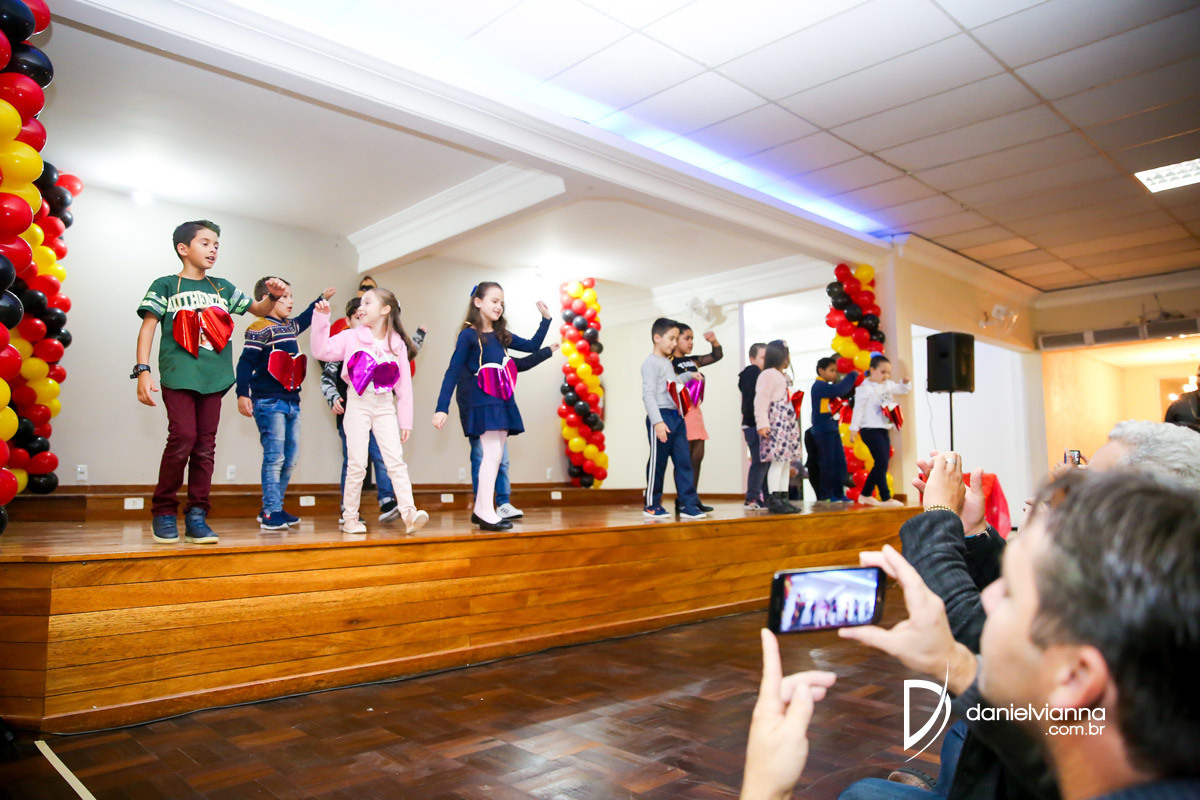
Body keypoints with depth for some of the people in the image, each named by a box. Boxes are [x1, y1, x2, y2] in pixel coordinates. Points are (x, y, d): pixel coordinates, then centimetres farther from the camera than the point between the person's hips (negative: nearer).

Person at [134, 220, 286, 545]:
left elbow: (259, 310, 25)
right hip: (179, 375, -4)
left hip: (213, 377, 4)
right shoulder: (166, 285, 8)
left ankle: (196, 517, 6)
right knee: (183, 438, -14)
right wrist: (143, 370, -9)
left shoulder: (222, 288, 19)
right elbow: (148, 327, 2)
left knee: (205, 445, 1)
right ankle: (163, 512, 4)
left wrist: (273, 296, 2)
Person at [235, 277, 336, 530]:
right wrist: (242, 394, -20)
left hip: (291, 401, 9)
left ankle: (273, 508, 19)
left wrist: (322, 299, 48)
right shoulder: (260, 329, -8)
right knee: (274, 457, -8)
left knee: (290, 459, 9)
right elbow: (245, 363, -13)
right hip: (269, 403, -9)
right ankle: (270, 513, -2)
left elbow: (306, 318, 40)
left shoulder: (290, 326, 17)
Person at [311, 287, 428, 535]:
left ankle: (409, 514, -13)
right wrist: (321, 318, -12)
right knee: (357, 464, 0)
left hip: (385, 407, 1)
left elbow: (404, 384, 6)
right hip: (358, 404, -1)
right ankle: (349, 517, 11)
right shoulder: (351, 337, 3)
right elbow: (321, 351, -7)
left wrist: (406, 421, 5)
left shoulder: (397, 343, 5)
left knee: (396, 461, -7)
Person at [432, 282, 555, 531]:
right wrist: (442, 408, -12)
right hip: (484, 404, -7)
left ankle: (479, 511, 15)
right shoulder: (468, 335, -4)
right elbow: (453, 372, -6)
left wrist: (546, 319, 15)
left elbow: (532, 346, 24)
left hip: (504, 404, 7)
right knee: (492, 454, -12)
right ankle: (487, 513, -7)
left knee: (495, 457, 7)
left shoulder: (501, 335, 15)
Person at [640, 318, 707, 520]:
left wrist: (688, 376, 41)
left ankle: (688, 505, 9)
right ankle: (651, 506, 10)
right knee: (658, 462, -1)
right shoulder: (651, 363, -9)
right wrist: (657, 421, -25)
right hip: (661, 417, -9)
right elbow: (648, 394, -17)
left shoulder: (668, 362, 20)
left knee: (684, 461, 6)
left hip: (676, 417, 9)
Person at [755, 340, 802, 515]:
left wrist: (792, 421, 16)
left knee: (786, 461, 9)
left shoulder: (782, 376, 23)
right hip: (775, 425, -10)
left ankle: (783, 498, 13)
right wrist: (762, 424, -23)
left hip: (786, 424, 10)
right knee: (778, 461, -12)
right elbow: (761, 401, -16)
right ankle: (774, 500, -11)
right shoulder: (768, 375, -8)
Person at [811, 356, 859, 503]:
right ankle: (825, 495, 2)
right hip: (823, 429, -9)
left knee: (840, 462, 8)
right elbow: (838, 390, -25)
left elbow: (843, 393, 19)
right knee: (827, 463, -5)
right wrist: (852, 375, -13)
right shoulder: (819, 386, -13)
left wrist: (853, 382, 4)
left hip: (832, 429, 9)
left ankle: (838, 493, 13)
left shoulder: (828, 386, 19)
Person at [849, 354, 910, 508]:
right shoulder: (865, 387, -10)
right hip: (870, 430, -8)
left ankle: (866, 495, 22)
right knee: (881, 463, -10)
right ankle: (886, 498, -4)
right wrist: (854, 428, -13)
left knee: (881, 464, 11)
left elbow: (902, 390, 23)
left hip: (884, 430, 8)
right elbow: (858, 408, -11)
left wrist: (905, 382, 0)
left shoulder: (888, 385, 12)